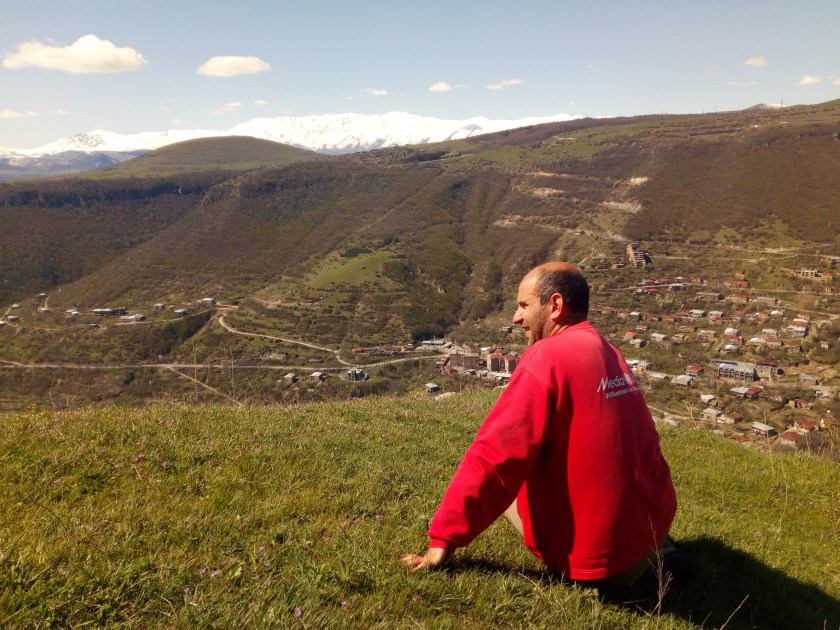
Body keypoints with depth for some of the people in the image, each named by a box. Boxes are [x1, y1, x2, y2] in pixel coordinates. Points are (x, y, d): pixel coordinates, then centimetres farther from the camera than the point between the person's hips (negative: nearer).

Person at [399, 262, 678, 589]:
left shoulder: (548, 356, -17)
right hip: (654, 524, 7)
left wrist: (443, 541, -16)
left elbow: (494, 458, -22)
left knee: (493, 477, 12)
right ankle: (645, 551, 16)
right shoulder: (610, 353, 6)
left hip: (600, 561, -7)